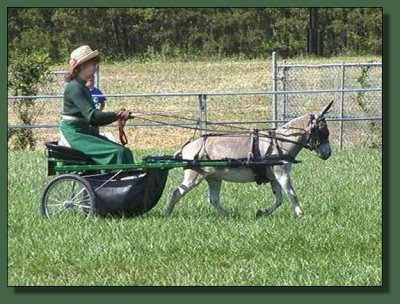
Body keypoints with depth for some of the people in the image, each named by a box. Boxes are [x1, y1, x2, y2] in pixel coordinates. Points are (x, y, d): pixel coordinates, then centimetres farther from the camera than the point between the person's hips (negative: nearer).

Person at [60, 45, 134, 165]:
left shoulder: (82, 87, 17)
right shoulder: (74, 87, -15)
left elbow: (93, 117, 16)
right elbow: (92, 116, -24)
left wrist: (118, 115, 4)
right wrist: (117, 115, -21)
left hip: (84, 132, 10)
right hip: (74, 134, -10)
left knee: (125, 152, -2)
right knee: (117, 153, -21)